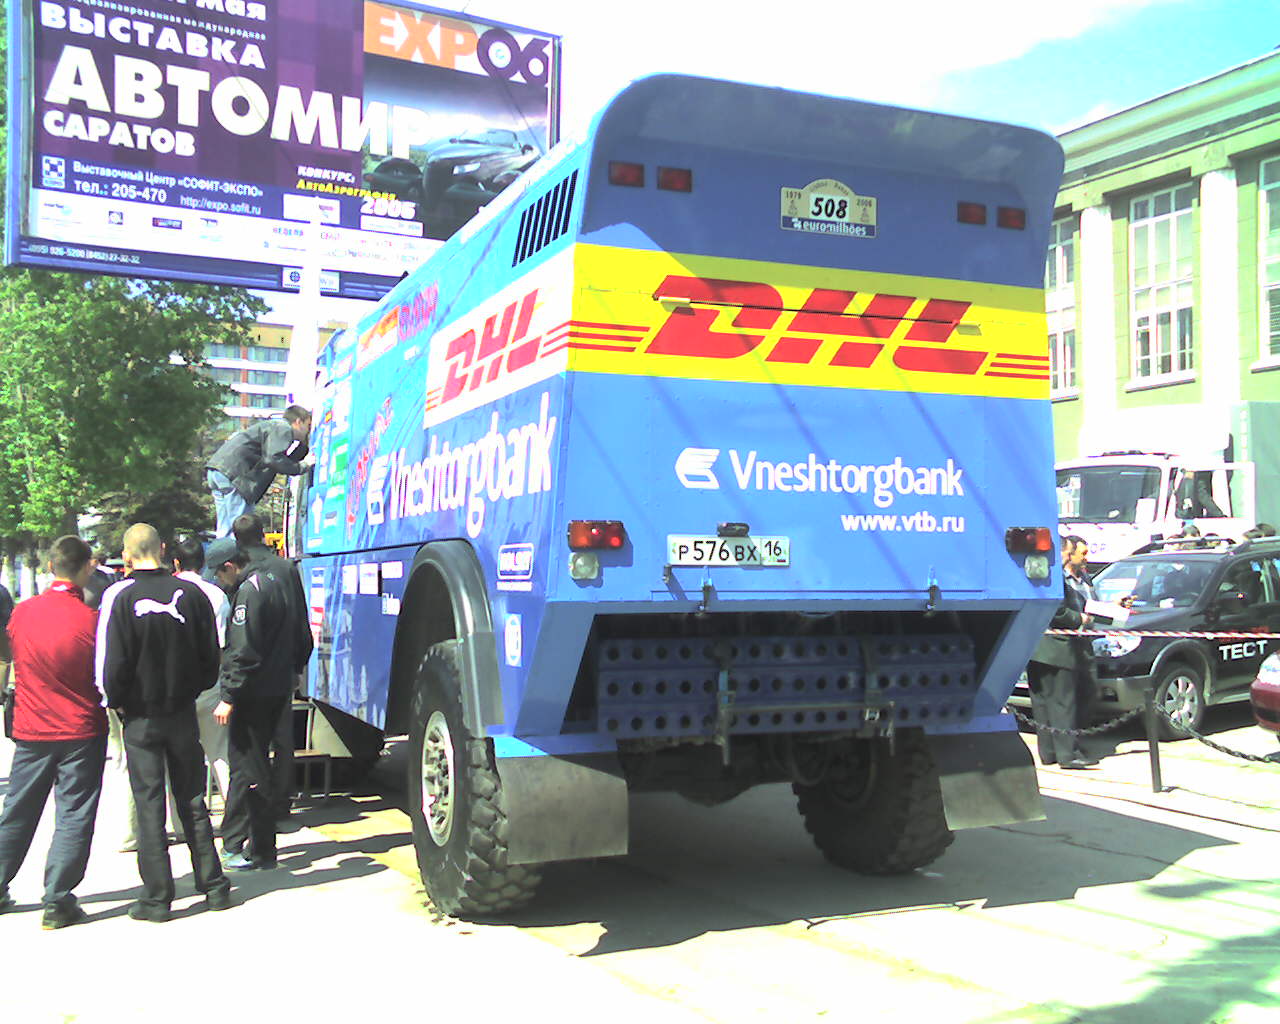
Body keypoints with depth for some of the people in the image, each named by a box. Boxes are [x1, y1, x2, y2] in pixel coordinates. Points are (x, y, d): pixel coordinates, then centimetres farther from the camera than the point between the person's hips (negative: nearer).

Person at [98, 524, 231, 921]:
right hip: (183, 712, 3)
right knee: (193, 802, 13)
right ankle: (214, 886, 17)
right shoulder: (191, 593, -3)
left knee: (149, 806, 4)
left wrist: (116, 702, 3)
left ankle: (157, 896, 7)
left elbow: (112, 663, -13)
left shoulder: (120, 597, -13)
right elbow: (211, 656, 2)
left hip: (141, 717, -3)